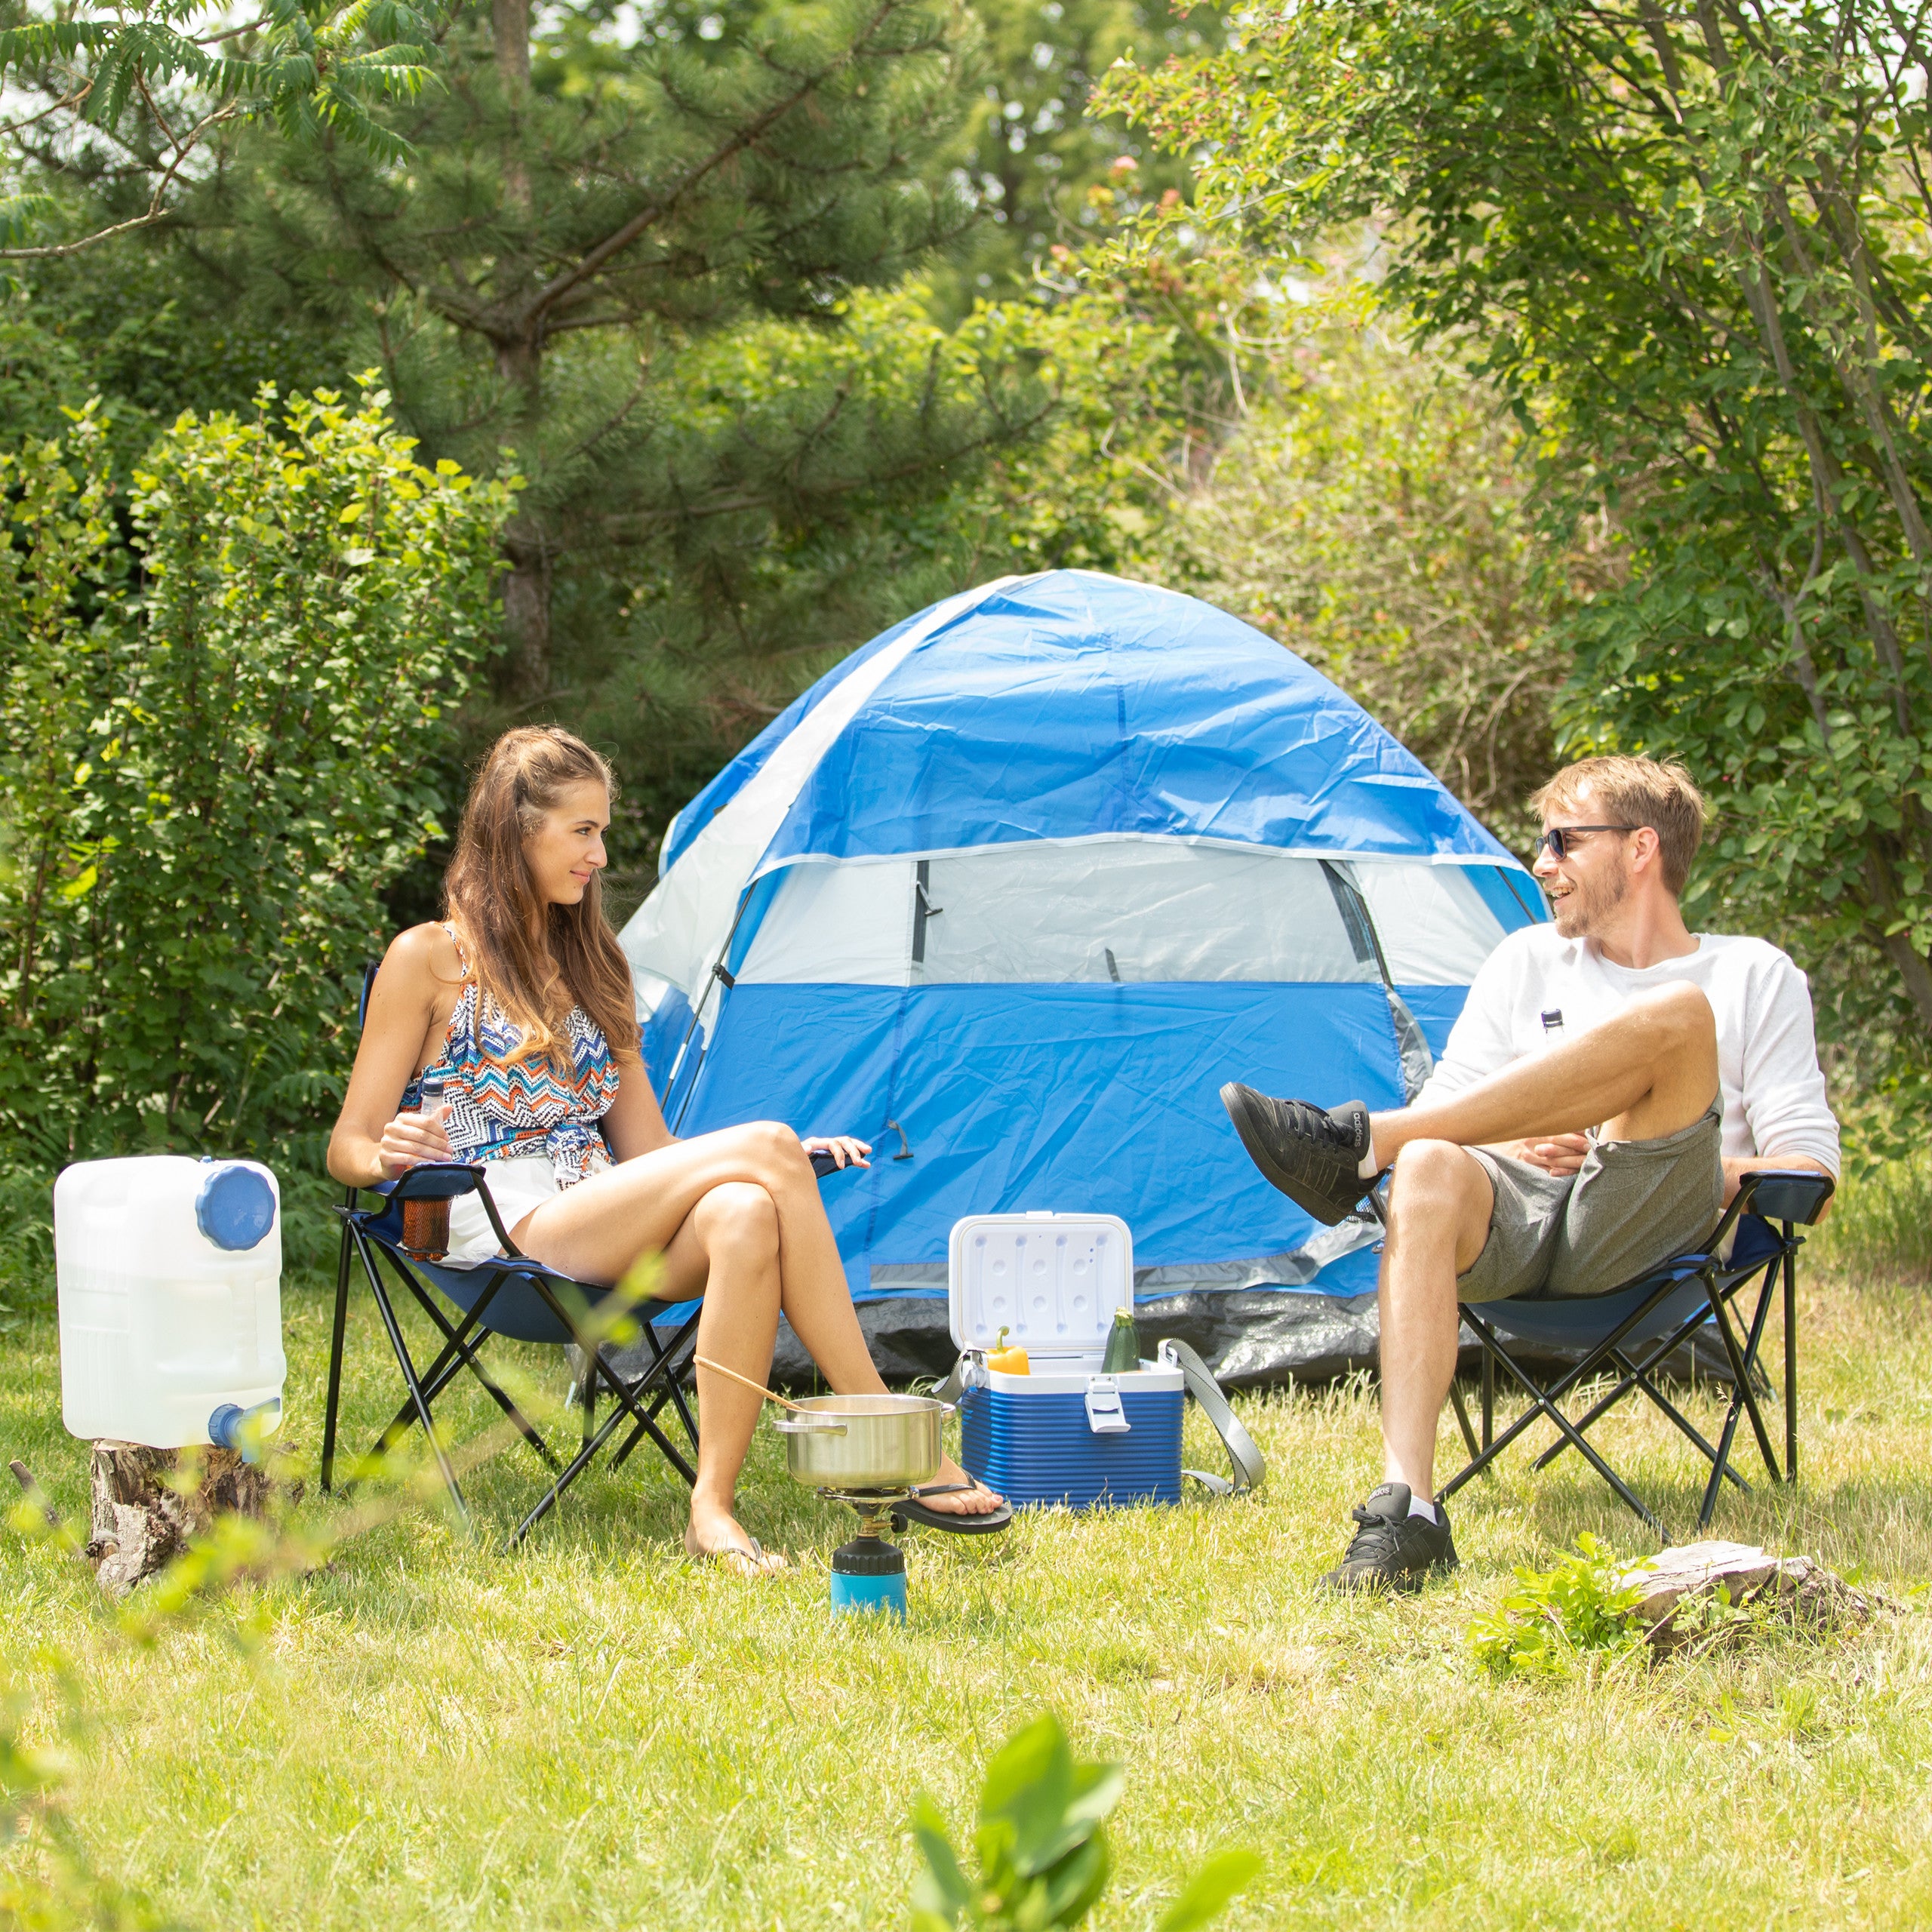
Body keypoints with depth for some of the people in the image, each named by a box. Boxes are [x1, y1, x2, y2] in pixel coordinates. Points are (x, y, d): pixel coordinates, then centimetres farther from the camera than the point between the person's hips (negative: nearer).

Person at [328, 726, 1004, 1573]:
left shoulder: (590, 964, 23)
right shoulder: (430, 958, 5)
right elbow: (346, 1148, 2)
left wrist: (789, 1163, 5)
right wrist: (389, 1156, -23)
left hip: (608, 1233, 5)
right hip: (507, 1230, -5)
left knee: (742, 1218, -33)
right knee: (764, 1142, -24)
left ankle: (714, 1509, -37)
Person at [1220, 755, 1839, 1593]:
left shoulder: (1753, 978, 18)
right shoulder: (1526, 962, 27)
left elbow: (1809, 1175, 10)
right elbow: (1443, 1117, 19)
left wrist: (1686, 1160, -6)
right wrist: (1516, 1143, -3)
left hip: (1635, 1229, -2)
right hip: (1511, 1215, 2)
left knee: (1675, 1017, -28)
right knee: (1429, 1172, -36)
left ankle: (1358, 1141, -30)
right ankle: (1403, 1511, -46)